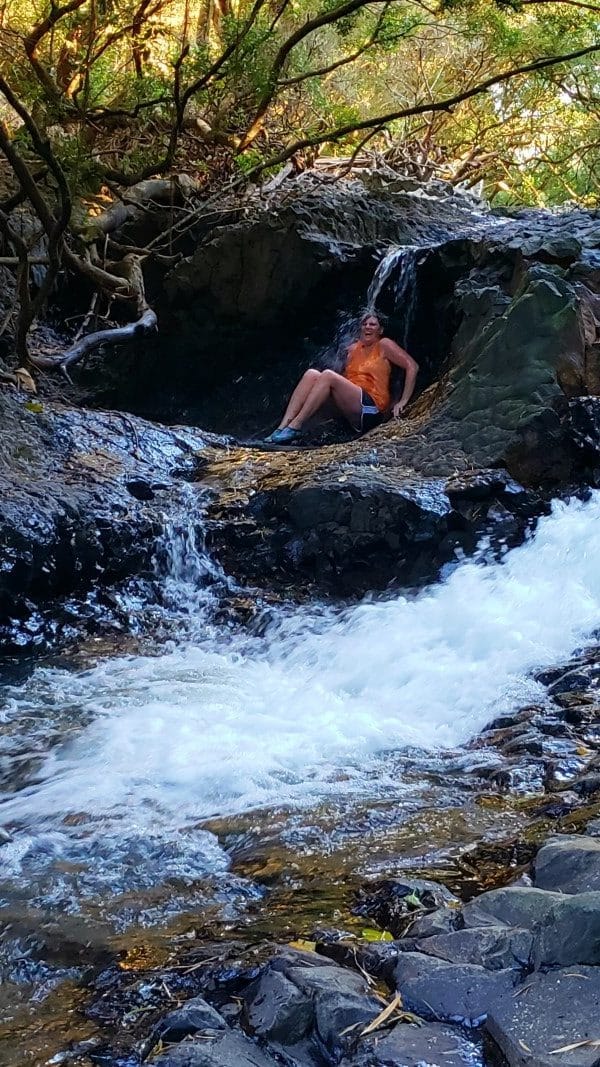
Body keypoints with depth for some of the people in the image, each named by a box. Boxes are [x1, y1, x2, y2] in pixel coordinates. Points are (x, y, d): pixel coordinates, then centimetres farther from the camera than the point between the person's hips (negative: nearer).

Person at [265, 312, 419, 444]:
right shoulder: (353, 349, 18)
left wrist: (403, 402, -12)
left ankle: (295, 427, -31)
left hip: (371, 409, -6)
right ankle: (282, 428, -27)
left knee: (328, 375, -24)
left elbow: (412, 366, -6)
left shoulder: (384, 345, 1)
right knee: (311, 374, -10)